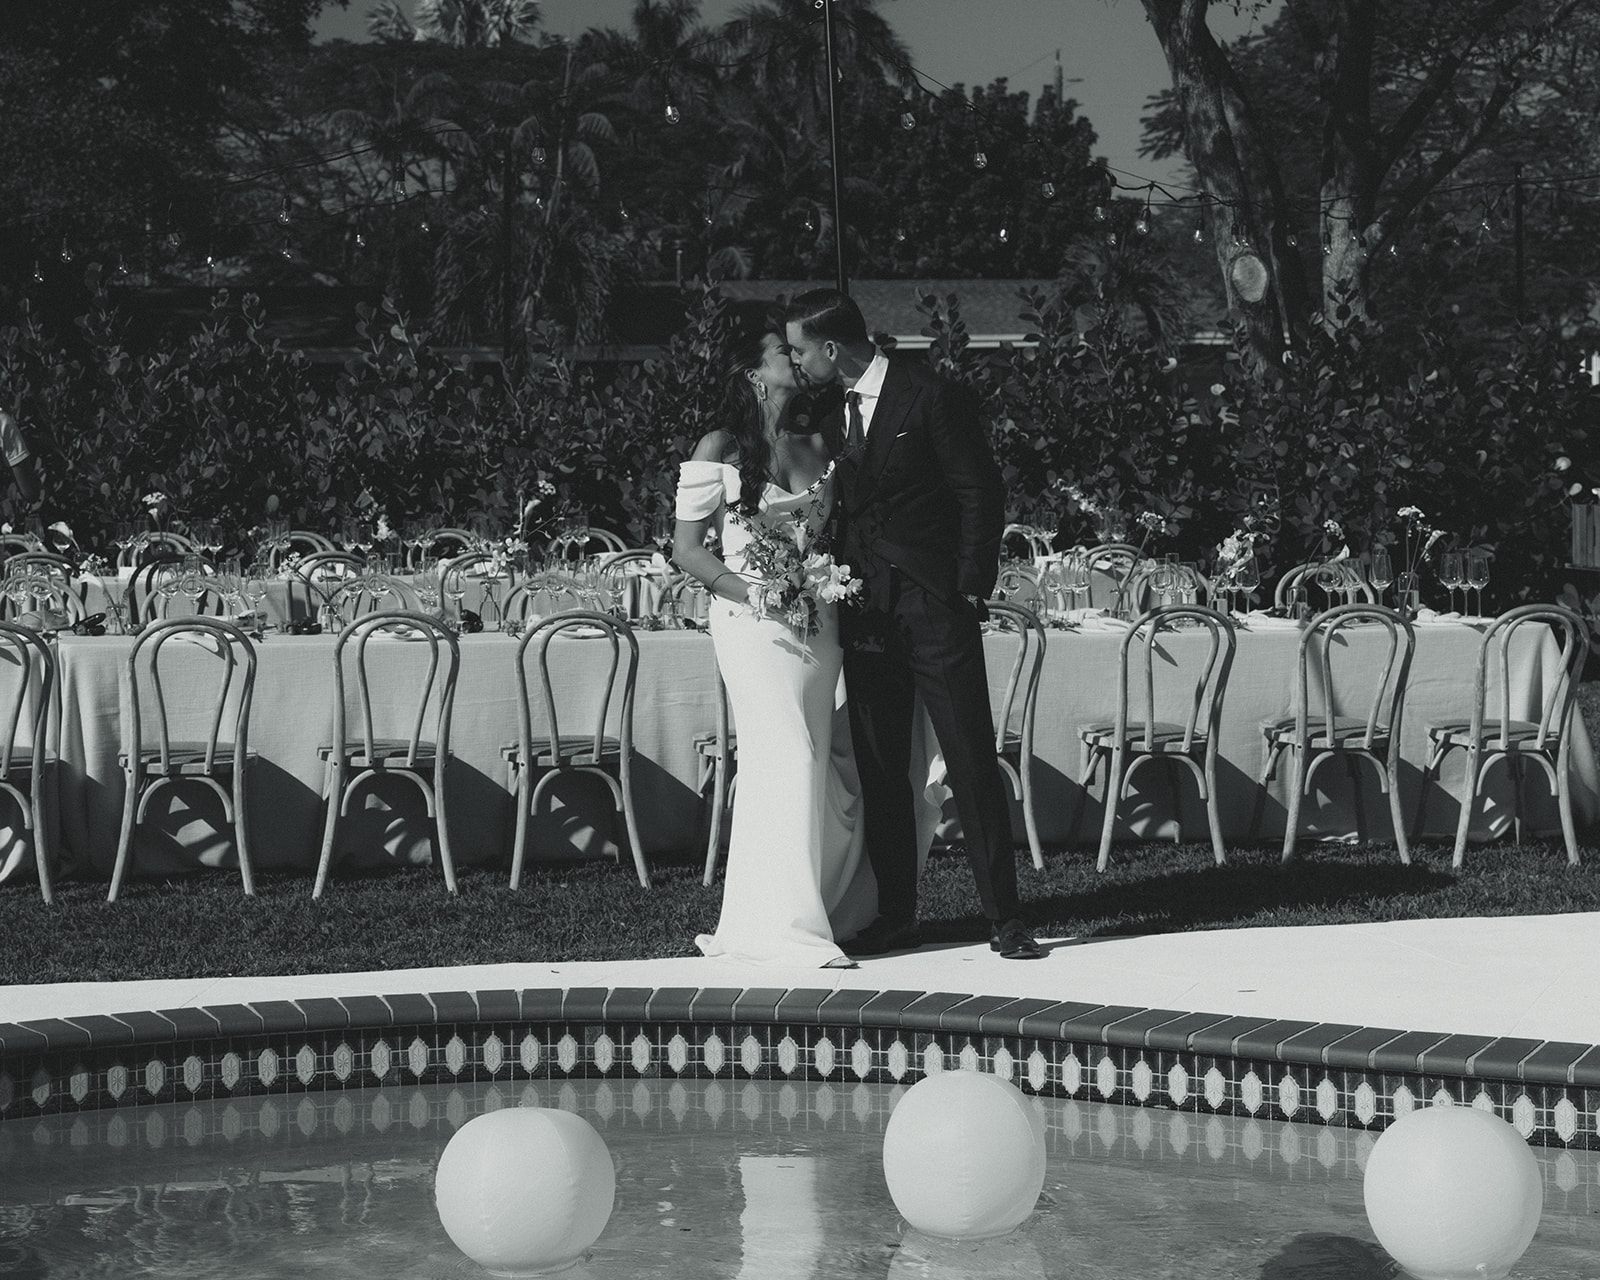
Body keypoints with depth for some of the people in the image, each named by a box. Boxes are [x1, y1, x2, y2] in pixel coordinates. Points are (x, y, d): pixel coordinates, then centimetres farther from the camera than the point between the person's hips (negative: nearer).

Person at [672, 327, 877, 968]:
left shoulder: (818, 446, 12)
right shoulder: (721, 449, -3)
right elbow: (686, 548, -4)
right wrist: (759, 595, -14)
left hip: (818, 621, 6)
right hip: (753, 620, -6)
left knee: (816, 766, 7)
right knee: (788, 759, -12)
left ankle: (749, 923, 20)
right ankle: (789, 931, -7)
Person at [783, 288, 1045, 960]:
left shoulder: (932, 396, -8)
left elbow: (981, 491, -7)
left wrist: (972, 591, -10)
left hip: (934, 609, -6)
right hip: (865, 613, 6)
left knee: (973, 764, -4)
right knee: (879, 770, 7)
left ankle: (1004, 916, 2)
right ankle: (895, 918, 15)